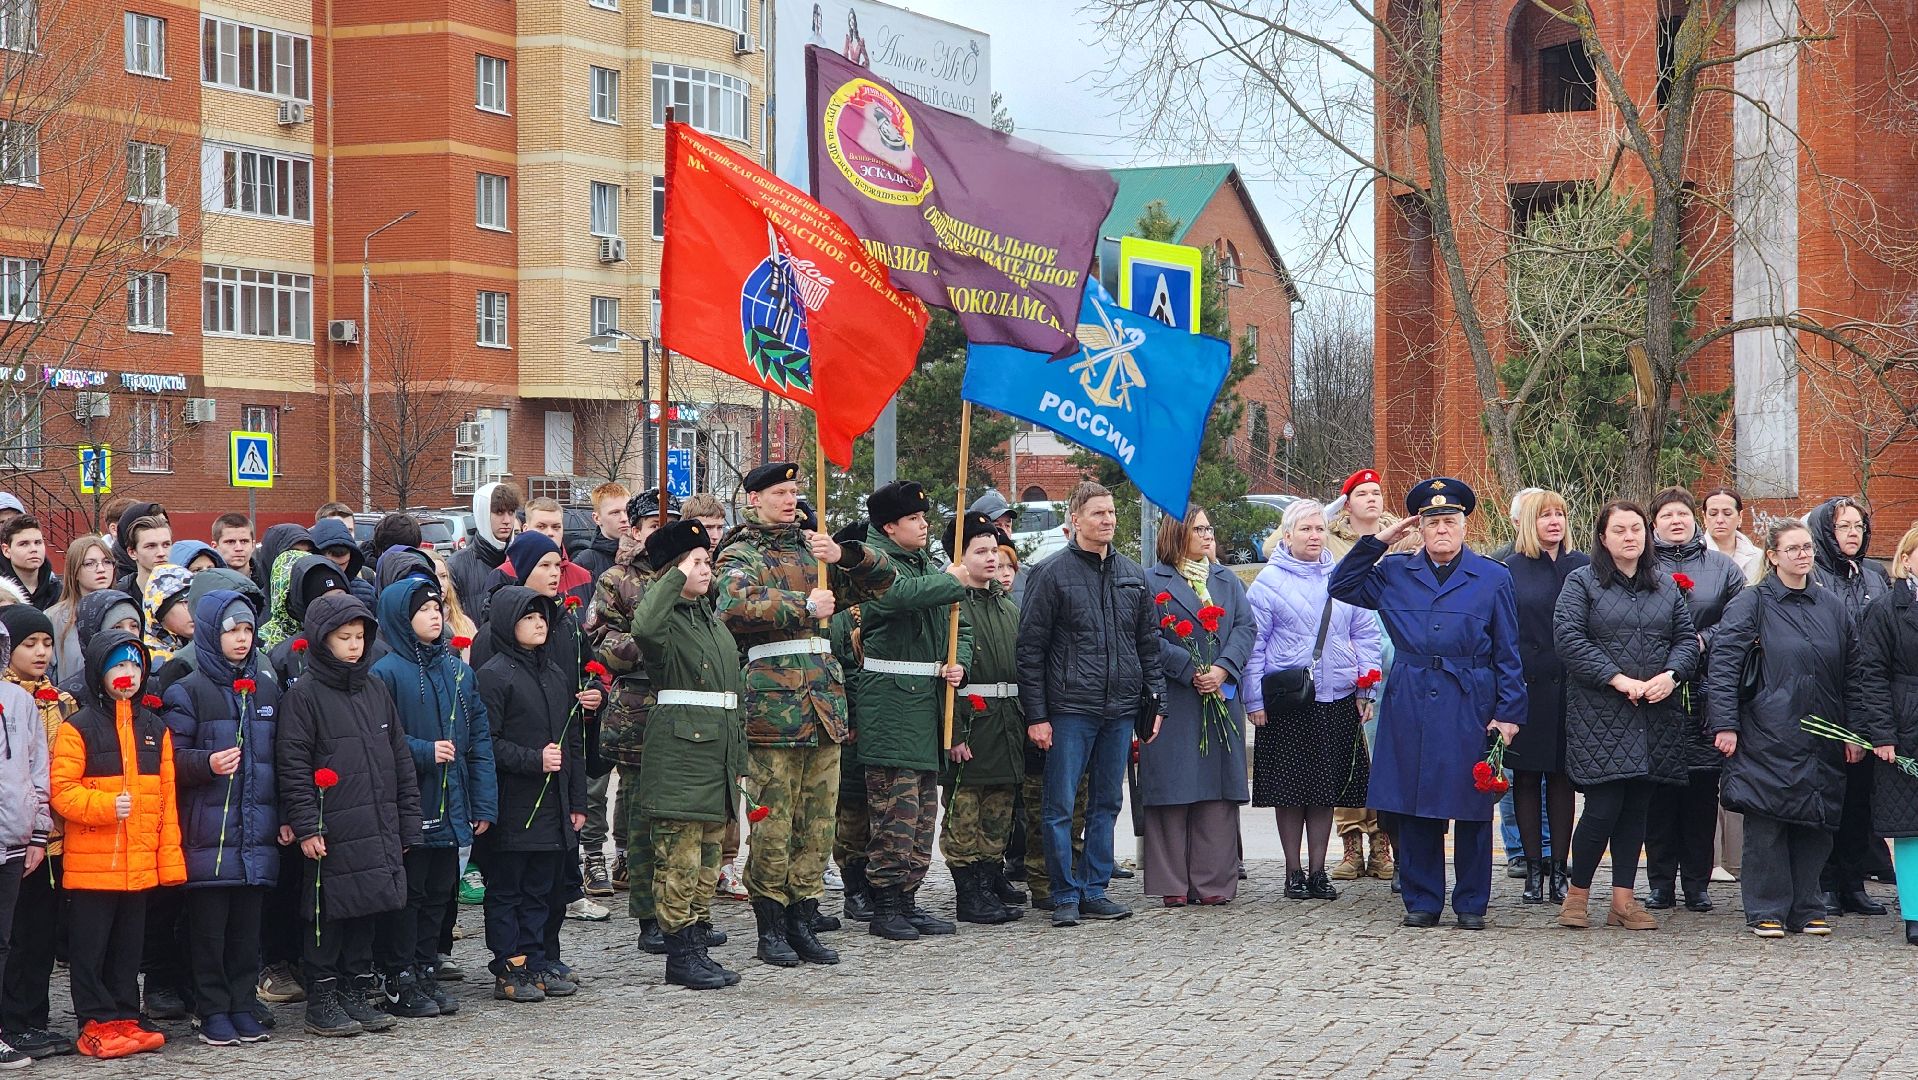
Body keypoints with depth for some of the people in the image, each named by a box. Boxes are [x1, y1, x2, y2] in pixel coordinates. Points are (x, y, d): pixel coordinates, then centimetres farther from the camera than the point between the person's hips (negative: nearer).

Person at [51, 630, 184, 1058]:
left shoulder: (154, 729, 12)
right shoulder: (78, 728, -5)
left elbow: (166, 798, 12)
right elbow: (61, 790, -11)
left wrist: (170, 857, 7)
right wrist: (106, 806, -25)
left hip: (139, 864, 5)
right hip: (91, 863, -5)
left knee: (128, 947, 13)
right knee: (90, 949, 2)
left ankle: (126, 1019, 21)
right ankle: (97, 1023, 9)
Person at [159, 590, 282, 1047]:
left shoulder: (266, 689, 13)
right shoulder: (188, 692, -1)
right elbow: (171, 758, -5)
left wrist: (285, 816, 11)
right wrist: (207, 764, -24)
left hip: (257, 830, 4)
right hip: (208, 831, -4)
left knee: (248, 923, 6)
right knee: (209, 925, -1)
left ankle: (242, 1005, 15)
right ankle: (213, 1012, 7)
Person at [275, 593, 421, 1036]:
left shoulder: (376, 692, 14)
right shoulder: (303, 695, -5)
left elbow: (400, 760, 17)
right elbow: (292, 767, -10)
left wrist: (407, 825, 14)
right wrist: (305, 826, -16)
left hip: (378, 830, 6)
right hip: (332, 834, -6)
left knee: (367, 912, 11)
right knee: (329, 916, -1)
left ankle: (357, 995, 20)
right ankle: (321, 1003, 7)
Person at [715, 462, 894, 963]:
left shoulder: (811, 548, 18)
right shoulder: (741, 555, 0)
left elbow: (883, 578, 18)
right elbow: (736, 605, -22)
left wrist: (845, 556, -1)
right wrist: (804, 605, -17)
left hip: (825, 696, 6)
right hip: (773, 699, -6)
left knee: (818, 819, 9)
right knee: (773, 822, -3)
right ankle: (771, 927, 4)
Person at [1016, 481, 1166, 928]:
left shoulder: (1132, 574, 12)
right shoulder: (1052, 573, -4)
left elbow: (1149, 643, 17)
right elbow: (1030, 650, -4)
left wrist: (1155, 701, 10)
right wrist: (1036, 715, -9)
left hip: (1121, 707, 5)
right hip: (1069, 709, -5)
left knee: (1107, 803, 9)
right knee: (1060, 806, -3)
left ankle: (1095, 889, 17)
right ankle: (1065, 895, 4)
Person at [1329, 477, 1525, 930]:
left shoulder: (1493, 578, 5)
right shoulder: (1395, 573, 11)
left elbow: (1507, 653, 5)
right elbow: (1341, 587, 12)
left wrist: (1509, 713, -2)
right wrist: (1377, 542, 5)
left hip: (1470, 706, -2)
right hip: (1409, 705, 2)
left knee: (1472, 808, 1)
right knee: (1414, 809, 3)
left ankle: (1471, 904, 11)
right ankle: (1422, 901, 13)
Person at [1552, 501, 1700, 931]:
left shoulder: (1666, 587, 17)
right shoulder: (1581, 583, 2)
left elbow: (1686, 637, 13)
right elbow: (1568, 637, -9)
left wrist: (1671, 675, -9)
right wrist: (1617, 679, -17)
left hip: (1655, 715, 5)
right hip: (1599, 715, -5)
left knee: (1636, 807, 6)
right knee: (1603, 807, -10)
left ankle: (1623, 899, 11)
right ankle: (1577, 894, 6)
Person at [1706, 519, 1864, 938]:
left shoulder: (1831, 606, 12)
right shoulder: (1751, 604, -1)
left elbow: (1853, 670, 16)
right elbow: (1722, 664, -6)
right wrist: (1725, 725, -13)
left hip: (1822, 740, 4)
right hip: (1767, 738, -4)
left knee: (1817, 824, 5)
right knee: (1766, 824, -3)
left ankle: (1807, 909, 14)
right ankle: (1767, 911, 5)